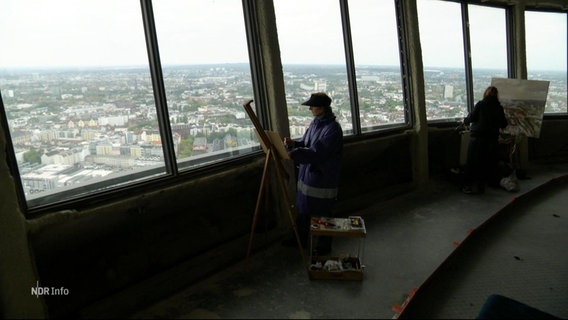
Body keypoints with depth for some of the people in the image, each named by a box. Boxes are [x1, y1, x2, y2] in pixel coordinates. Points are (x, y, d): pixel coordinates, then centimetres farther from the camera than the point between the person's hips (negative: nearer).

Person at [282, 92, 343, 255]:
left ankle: (324, 246, 29)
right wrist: (293, 143, -8)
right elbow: (305, 143, 13)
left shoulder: (333, 128, -21)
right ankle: (300, 239, 40)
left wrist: (291, 153, -33)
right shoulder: (315, 122, 6)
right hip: (307, 175, 9)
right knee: (302, 210, 20)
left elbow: (316, 153, -28)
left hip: (323, 179, -8)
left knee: (322, 214, 8)